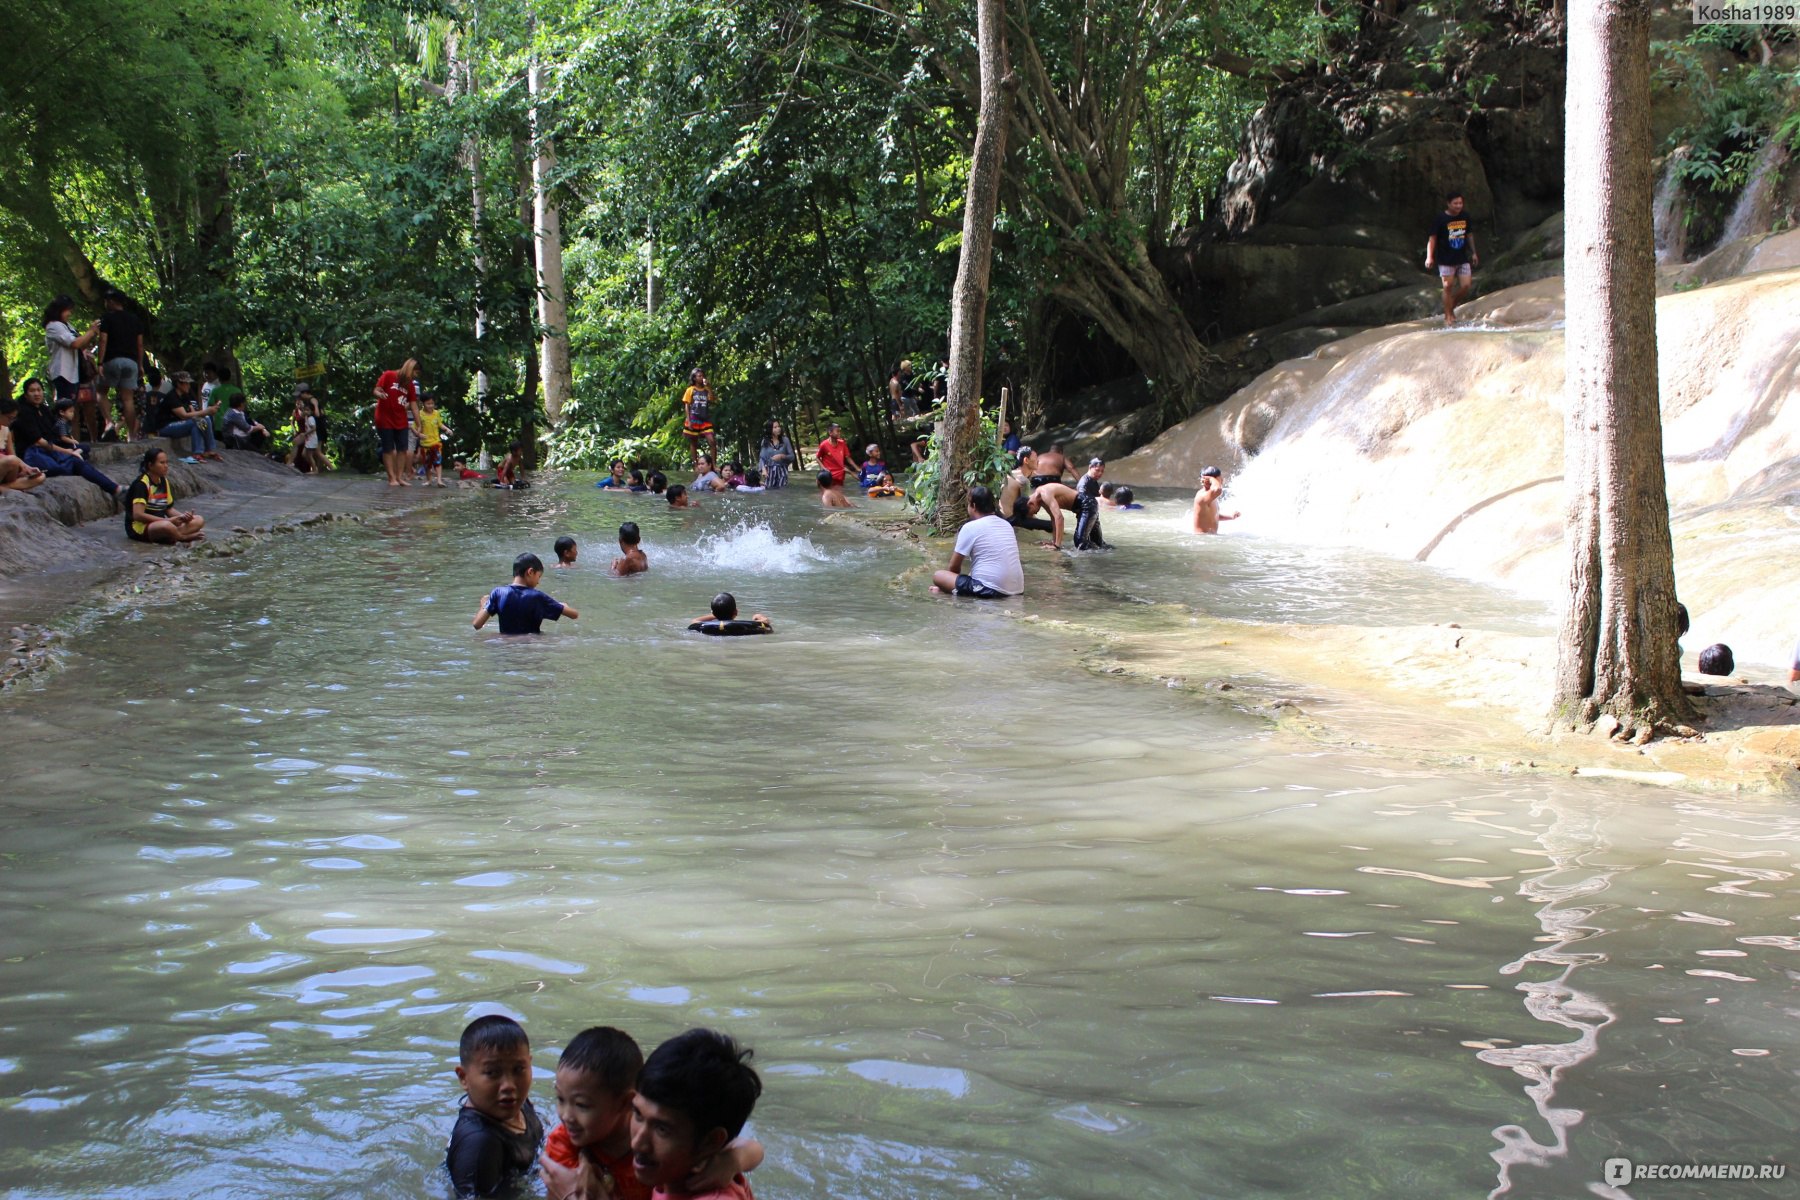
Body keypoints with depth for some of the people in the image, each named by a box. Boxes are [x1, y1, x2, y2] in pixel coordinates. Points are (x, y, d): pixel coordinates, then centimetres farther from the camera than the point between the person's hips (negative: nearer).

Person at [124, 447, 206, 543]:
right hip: (140, 527, -8)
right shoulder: (142, 483, -15)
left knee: (199, 520, -6)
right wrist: (167, 520, -23)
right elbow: (138, 515, -25)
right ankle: (186, 537, -12)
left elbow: (169, 508, 14)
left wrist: (183, 516, -8)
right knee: (166, 526, -41)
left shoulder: (163, 481, 9)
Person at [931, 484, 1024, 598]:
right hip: (1016, 589, 5)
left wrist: (952, 585, 23)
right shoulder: (1006, 525, 17)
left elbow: (954, 566, 3)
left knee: (938, 576, 7)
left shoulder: (970, 527, -3)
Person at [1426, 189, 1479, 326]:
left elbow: (1469, 235, 17)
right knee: (1448, 286, -2)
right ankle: (1448, 316, 7)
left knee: (1466, 286, 0)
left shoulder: (1465, 217, 4)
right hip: (1446, 259, -5)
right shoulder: (1441, 219, -10)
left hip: (1463, 258, 5)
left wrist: (1473, 253, 19)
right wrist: (1429, 257, -18)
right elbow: (1432, 238, -10)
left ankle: (1452, 306, 22)